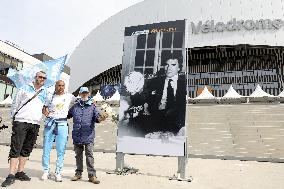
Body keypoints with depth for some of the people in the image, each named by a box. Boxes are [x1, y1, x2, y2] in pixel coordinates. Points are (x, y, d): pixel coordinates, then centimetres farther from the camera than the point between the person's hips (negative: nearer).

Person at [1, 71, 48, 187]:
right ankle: (11, 175, -5)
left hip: (35, 124, 4)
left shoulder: (45, 92, 14)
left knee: (27, 149, 8)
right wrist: (13, 116, 5)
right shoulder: (25, 88, 6)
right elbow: (15, 103, 8)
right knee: (15, 148, -7)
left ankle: (20, 172, 17)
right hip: (21, 122, -3)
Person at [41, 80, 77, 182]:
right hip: (50, 122, 2)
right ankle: (46, 171, 16)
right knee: (46, 148, 3)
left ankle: (58, 172, 8)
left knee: (61, 150, -1)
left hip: (62, 124, -1)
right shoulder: (51, 97, 11)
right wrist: (45, 112, -4)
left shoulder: (69, 96, 8)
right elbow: (44, 108, 18)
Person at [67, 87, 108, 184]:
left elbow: (97, 117, -6)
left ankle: (92, 175, 2)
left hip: (88, 135, -3)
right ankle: (78, 173, 26)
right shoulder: (75, 106, 12)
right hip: (77, 135, 3)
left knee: (89, 155, -3)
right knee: (78, 155, 13)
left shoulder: (92, 106, 3)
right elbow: (67, 115, 20)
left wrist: (102, 118, -28)